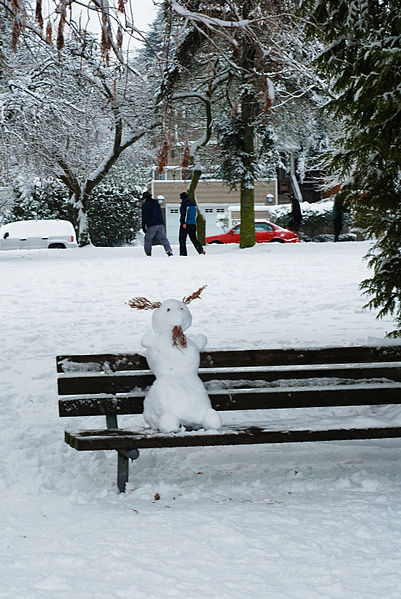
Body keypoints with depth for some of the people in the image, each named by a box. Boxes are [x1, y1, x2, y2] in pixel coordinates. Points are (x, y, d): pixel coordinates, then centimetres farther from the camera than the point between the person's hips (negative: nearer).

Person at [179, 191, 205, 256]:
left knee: (182, 239, 0)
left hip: (185, 224, -7)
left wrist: (183, 223, -23)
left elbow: (183, 214, -18)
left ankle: (183, 253, -4)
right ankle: (201, 250, -8)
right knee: (194, 238, 10)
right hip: (193, 224, 7)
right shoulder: (193, 204, 14)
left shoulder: (184, 204, -9)